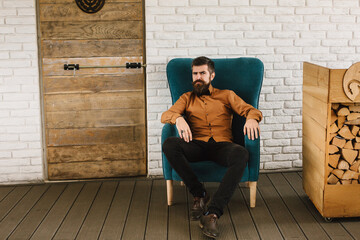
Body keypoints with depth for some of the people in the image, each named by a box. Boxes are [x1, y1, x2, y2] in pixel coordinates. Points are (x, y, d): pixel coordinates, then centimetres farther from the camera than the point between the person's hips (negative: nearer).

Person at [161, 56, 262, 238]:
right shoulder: (187, 98, 26)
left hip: (222, 145, -1)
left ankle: (212, 213, -41)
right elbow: (165, 115, 9)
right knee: (169, 144, -31)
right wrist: (178, 118, -17)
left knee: (241, 154, -37)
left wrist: (252, 118, -16)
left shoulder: (226, 95, 23)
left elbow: (251, 110, 11)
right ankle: (199, 194, -19)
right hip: (196, 146, 1)